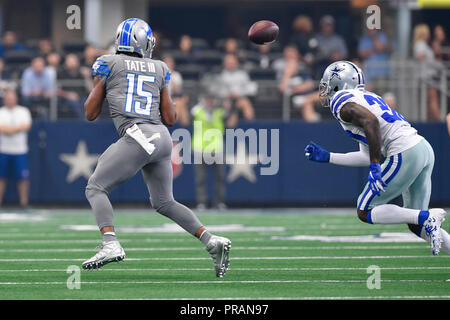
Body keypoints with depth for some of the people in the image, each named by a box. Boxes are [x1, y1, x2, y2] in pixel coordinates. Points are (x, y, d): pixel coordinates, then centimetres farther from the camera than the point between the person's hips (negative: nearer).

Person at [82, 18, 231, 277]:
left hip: (138, 136, -5)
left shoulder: (109, 64, 7)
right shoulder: (160, 69, 17)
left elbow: (91, 113, 12)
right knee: (164, 202, 19)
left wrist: (98, 86, 29)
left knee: (96, 188, 2)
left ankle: (111, 244, -20)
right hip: (162, 137, 5)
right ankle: (212, 241, 4)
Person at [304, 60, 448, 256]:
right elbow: (368, 156, 27)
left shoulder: (341, 100, -1)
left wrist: (375, 166, -22)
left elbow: (371, 121, -21)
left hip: (405, 155, -9)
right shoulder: (364, 99, 28)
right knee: (416, 226, 14)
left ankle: (428, 217, -10)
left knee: (365, 212, 1)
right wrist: (326, 157, 32)